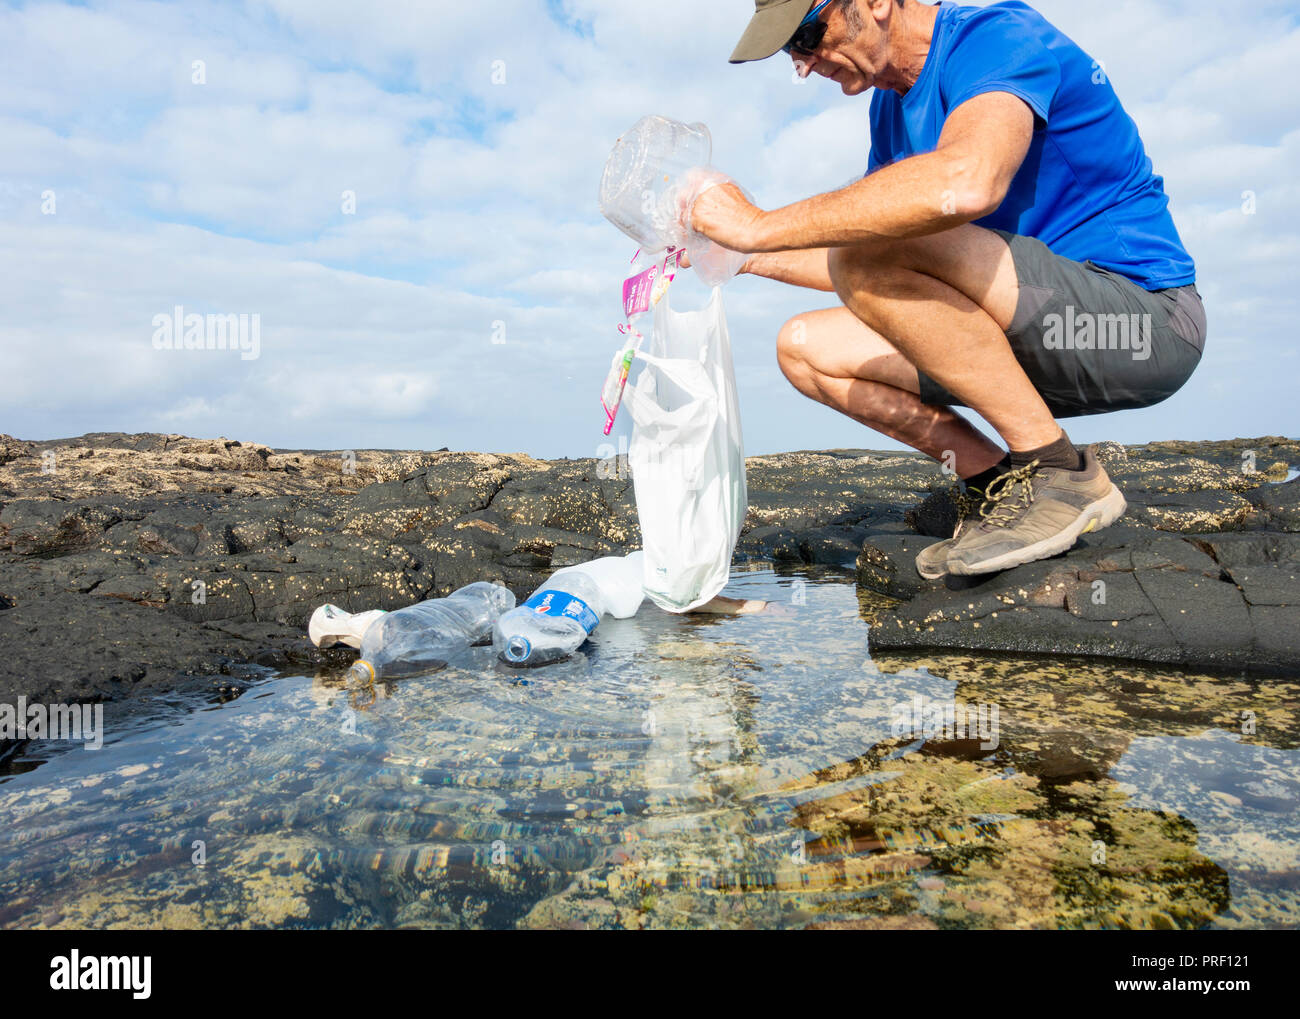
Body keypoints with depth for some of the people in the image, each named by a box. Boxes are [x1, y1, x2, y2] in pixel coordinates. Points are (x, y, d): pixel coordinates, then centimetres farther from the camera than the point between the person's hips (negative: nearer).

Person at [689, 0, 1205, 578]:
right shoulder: (891, 107, 13)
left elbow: (964, 185, -37)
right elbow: (855, 261, 21)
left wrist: (761, 227, -29)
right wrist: (746, 258, 11)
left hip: (1146, 318, -8)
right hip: (1050, 335, 9)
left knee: (876, 252, -29)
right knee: (804, 348, 3)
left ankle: (1059, 472, -18)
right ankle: (996, 484, -1)